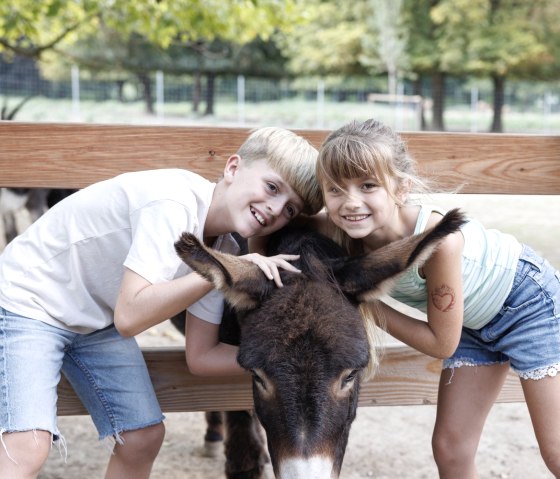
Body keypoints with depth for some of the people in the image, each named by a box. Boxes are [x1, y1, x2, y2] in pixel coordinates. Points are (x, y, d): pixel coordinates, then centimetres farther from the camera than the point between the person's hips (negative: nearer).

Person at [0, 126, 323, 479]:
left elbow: (201, 357, -1)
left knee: (145, 437, 4)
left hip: (98, 323, 8)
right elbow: (130, 317, -36)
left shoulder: (225, 252, -5)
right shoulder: (174, 204, -30)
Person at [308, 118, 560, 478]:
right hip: (474, 323, 5)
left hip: (525, 298, -5)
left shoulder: (438, 238, -39)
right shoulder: (347, 231, -25)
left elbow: (441, 344, -26)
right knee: (450, 449, 4)